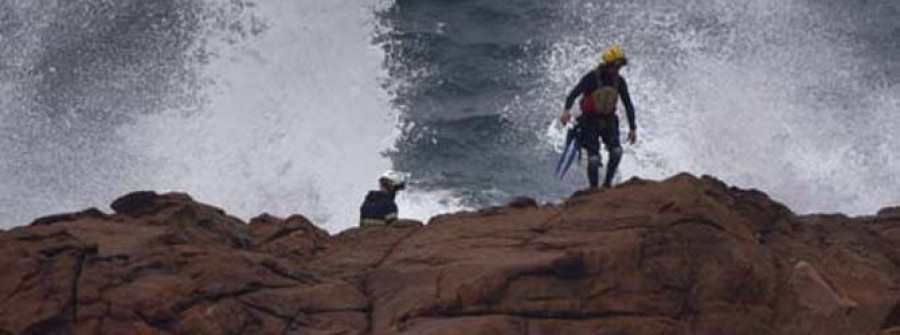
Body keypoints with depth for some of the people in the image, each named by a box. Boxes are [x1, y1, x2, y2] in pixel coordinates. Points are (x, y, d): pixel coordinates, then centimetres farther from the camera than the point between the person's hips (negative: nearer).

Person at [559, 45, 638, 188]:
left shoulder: (619, 81, -3)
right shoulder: (592, 78, -17)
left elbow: (628, 105, 5)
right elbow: (573, 94, -24)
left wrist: (632, 128, 2)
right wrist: (566, 110, -43)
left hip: (609, 121, 3)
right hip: (590, 121, -3)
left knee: (616, 151, -19)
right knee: (594, 158, -13)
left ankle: (607, 183, -4)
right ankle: (594, 189, 2)